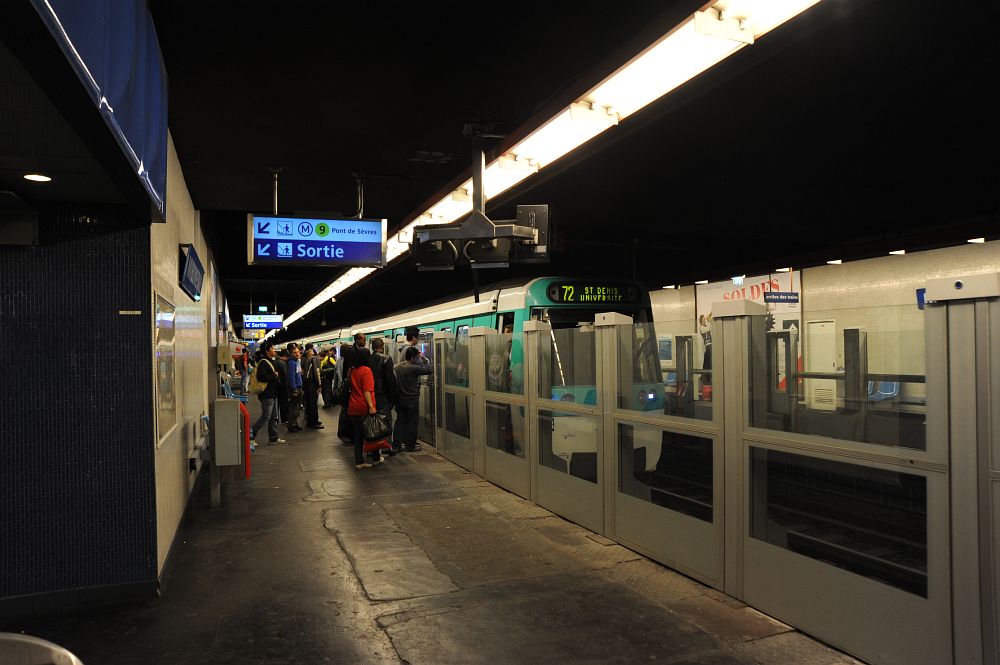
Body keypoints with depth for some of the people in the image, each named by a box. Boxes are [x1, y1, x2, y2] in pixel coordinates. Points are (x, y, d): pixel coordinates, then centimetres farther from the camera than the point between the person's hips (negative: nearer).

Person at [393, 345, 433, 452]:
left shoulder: (397, 366, 4)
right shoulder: (413, 368, -19)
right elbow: (430, 370, -19)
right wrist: (424, 359, -8)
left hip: (399, 398, 7)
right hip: (411, 399, -7)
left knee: (400, 421, 13)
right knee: (412, 422, 3)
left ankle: (396, 443, 14)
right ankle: (410, 445, 7)